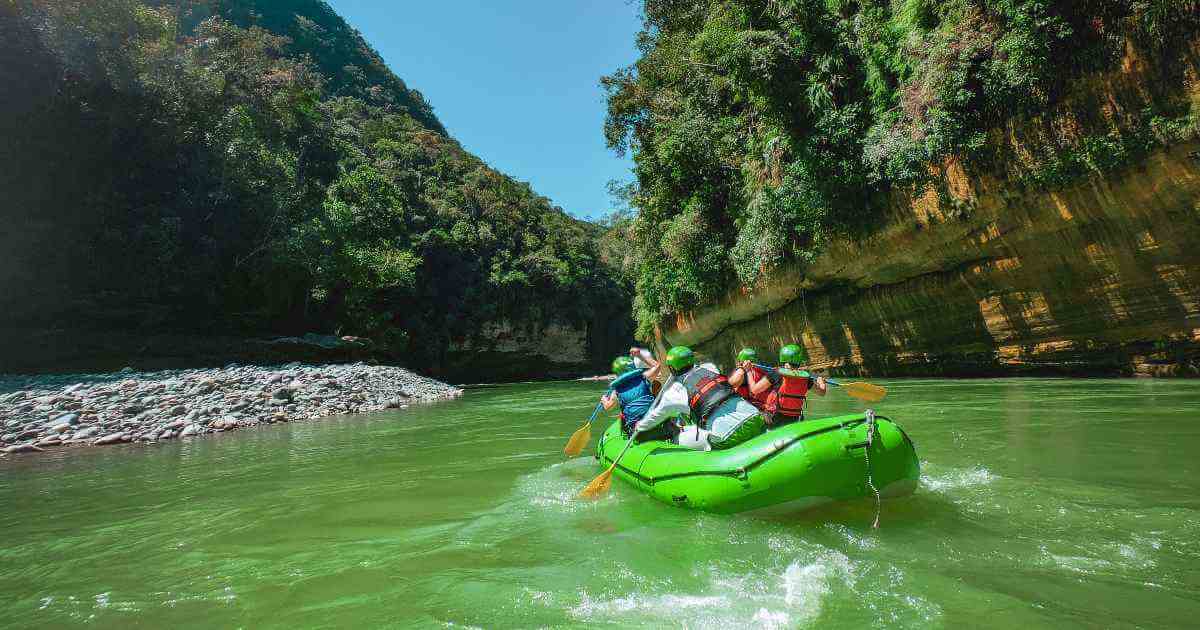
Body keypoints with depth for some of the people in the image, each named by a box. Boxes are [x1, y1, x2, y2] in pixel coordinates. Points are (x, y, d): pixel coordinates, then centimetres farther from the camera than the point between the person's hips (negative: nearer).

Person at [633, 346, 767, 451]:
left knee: (680, 439, 12)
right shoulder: (708, 367, 19)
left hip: (727, 435, -5)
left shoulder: (674, 391, 9)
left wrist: (640, 426, 46)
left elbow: (656, 416, 25)